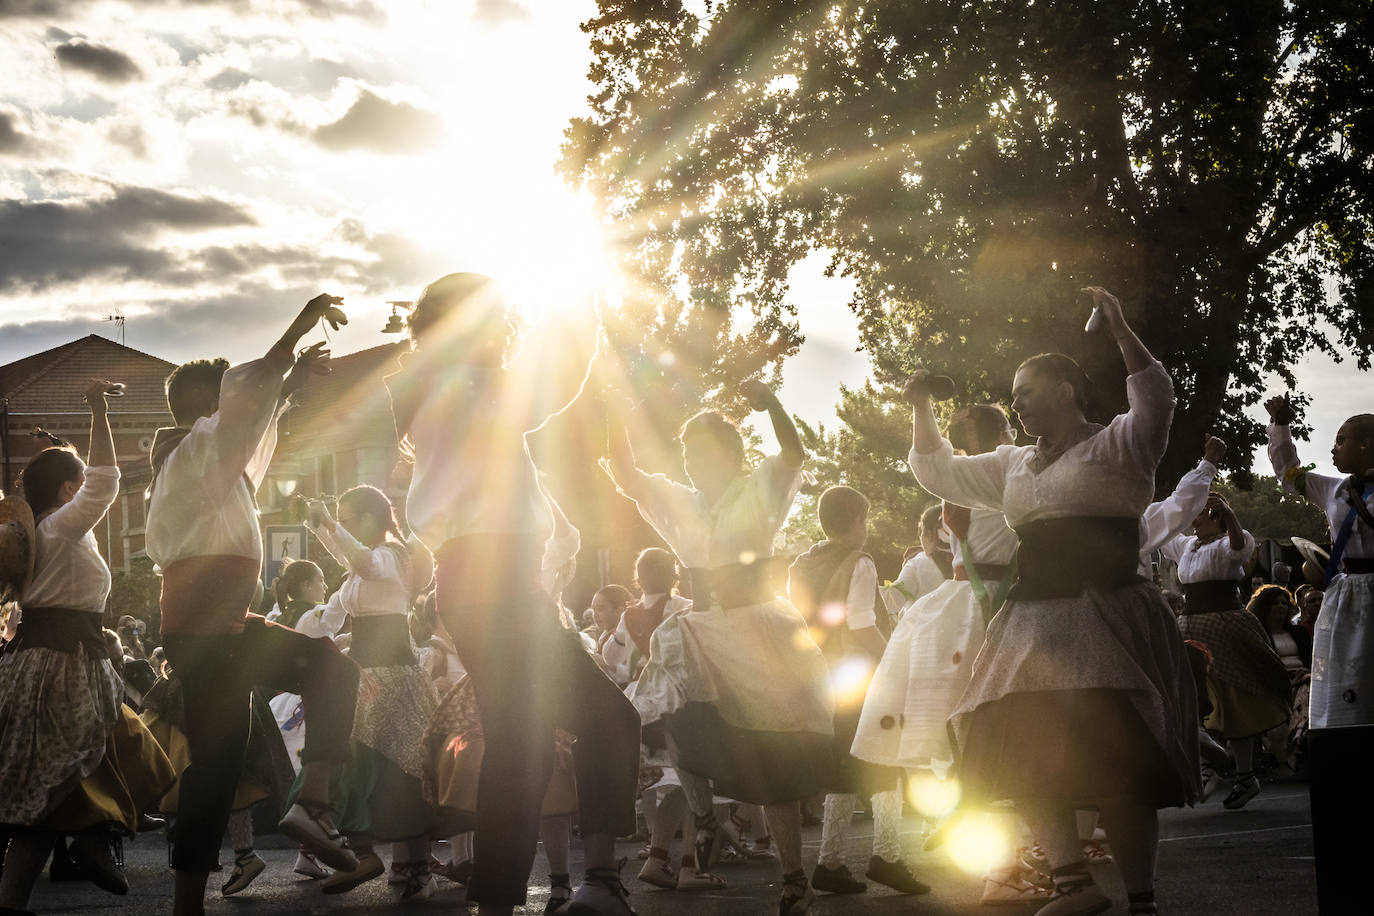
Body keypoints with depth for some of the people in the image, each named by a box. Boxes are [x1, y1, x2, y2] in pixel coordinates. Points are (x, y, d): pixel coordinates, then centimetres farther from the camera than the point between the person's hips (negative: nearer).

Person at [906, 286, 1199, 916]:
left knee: (1114, 758, -10)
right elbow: (939, 473, 28)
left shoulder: (1115, 446, 1)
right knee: (1022, 752, -6)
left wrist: (1118, 328, -24)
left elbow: (1155, 401, -18)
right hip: (1034, 622, 7)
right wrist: (921, 408, 18)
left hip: (1106, 616, -7)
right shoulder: (1013, 465, 22)